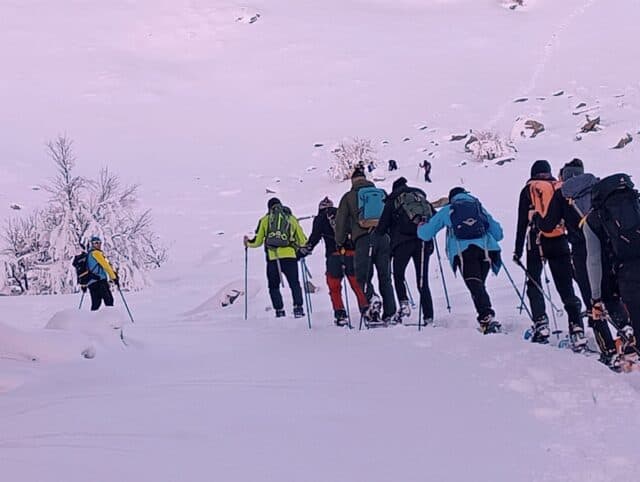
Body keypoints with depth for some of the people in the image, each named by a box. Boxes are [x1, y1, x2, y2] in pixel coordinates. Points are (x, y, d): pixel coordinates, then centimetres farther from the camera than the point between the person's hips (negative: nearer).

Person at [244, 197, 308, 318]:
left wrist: (248, 243, 30)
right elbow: (302, 241, 15)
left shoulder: (264, 220, 12)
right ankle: (298, 308, -5)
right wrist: (303, 250, 37)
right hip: (290, 256, 0)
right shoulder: (292, 218, 15)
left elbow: (257, 241, 10)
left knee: (274, 286, 12)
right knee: (294, 284, 9)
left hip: (272, 257, 0)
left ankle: (279, 311, 2)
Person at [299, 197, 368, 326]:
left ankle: (340, 314, -1)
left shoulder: (320, 218, 11)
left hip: (334, 255, -2)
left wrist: (303, 251, 11)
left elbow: (314, 237, 2)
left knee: (334, 288, 8)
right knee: (357, 285, 6)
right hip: (351, 253, 2)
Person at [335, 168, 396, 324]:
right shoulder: (382, 193, 20)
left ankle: (371, 299, -30)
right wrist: (392, 235, 31)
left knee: (363, 276, -2)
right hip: (384, 237, 3)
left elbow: (341, 221, 10)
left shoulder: (349, 197, 11)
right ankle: (389, 314, 5)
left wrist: (340, 243, 19)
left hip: (363, 239, -3)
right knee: (385, 277, 8)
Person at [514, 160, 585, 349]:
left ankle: (541, 324, -11)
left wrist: (518, 250, 3)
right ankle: (577, 328, -10)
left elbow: (522, 222, 1)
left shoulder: (529, 190, 6)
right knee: (566, 287, 3)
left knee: (534, 283, 7)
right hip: (560, 242, 2)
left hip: (537, 241, -2)